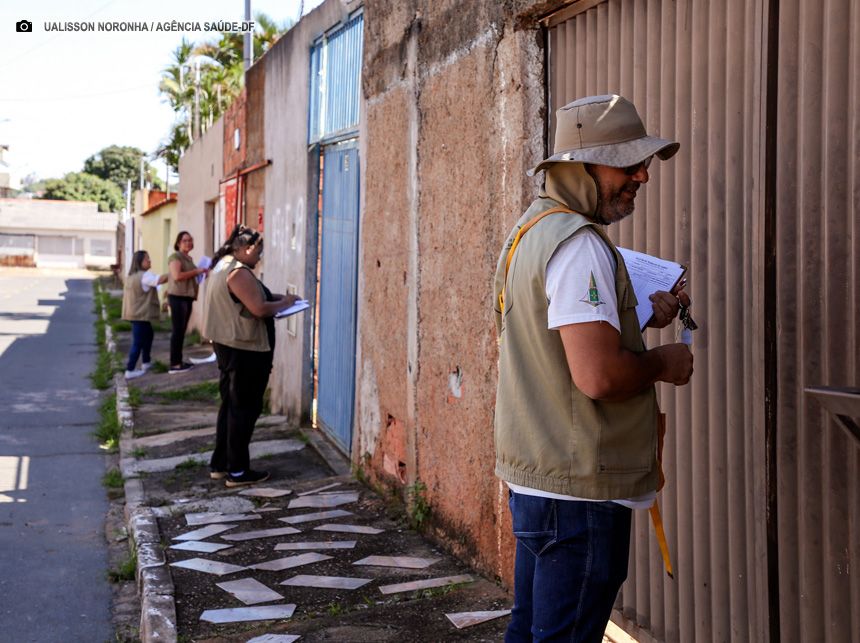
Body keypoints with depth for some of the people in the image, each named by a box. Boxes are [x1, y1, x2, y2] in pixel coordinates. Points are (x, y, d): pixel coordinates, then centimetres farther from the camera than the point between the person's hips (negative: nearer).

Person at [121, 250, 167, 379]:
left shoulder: (132, 276, 16)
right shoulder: (145, 275, -17)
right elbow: (161, 279, -29)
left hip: (135, 313, 10)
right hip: (140, 314, -10)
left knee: (148, 335, 24)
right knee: (138, 342, -7)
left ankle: (146, 362, 33)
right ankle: (130, 371, -8)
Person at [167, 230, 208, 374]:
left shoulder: (189, 258, 20)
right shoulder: (175, 257, -8)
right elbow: (177, 276, -21)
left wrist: (200, 274, 13)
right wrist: (197, 271, -17)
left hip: (187, 297, 9)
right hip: (178, 297, -9)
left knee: (182, 330, 11)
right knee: (177, 330, -8)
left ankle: (179, 361, 16)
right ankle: (174, 364, -7)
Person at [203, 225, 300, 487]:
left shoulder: (224, 266, 13)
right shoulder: (238, 272, -19)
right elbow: (259, 309, -24)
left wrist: (274, 297, 11)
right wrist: (284, 302, -8)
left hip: (229, 346, 11)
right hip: (245, 349, -11)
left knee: (230, 404, 16)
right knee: (245, 408, -3)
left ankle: (220, 463, 22)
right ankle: (237, 471, 2)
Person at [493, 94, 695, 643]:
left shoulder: (534, 229, 15)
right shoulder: (578, 244, -19)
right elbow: (598, 375, -28)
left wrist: (644, 316, 14)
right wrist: (663, 364, -9)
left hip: (535, 475, 10)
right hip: (580, 489, -10)